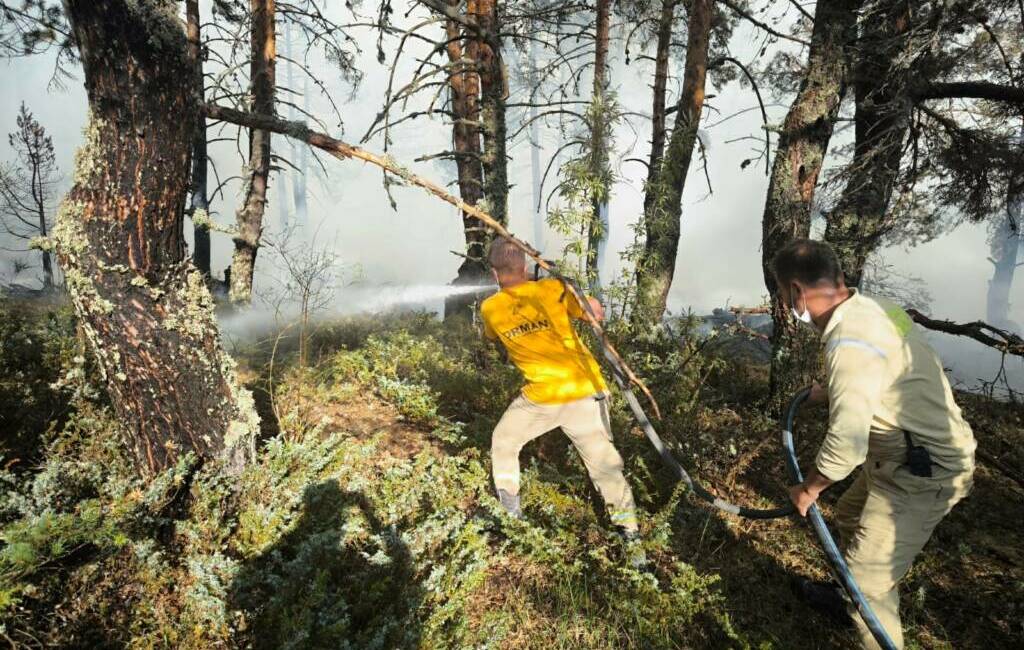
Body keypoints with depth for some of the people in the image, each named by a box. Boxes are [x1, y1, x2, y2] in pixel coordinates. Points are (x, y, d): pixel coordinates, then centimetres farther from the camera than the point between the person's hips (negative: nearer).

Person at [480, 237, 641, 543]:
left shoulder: (489, 309, -3)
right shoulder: (552, 289, -9)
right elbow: (597, 312, -2)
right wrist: (570, 290, 14)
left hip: (541, 397, 0)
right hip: (586, 391, 0)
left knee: (503, 442, 25)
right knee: (602, 458, 13)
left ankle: (509, 506, 32)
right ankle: (627, 522, 20)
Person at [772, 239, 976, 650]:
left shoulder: (850, 342, -31)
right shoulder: (870, 307, -2)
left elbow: (846, 445, -36)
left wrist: (809, 488, -19)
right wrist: (830, 394, 13)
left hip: (923, 473, -10)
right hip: (908, 455, 10)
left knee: (869, 580, -1)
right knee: (850, 517, 28)